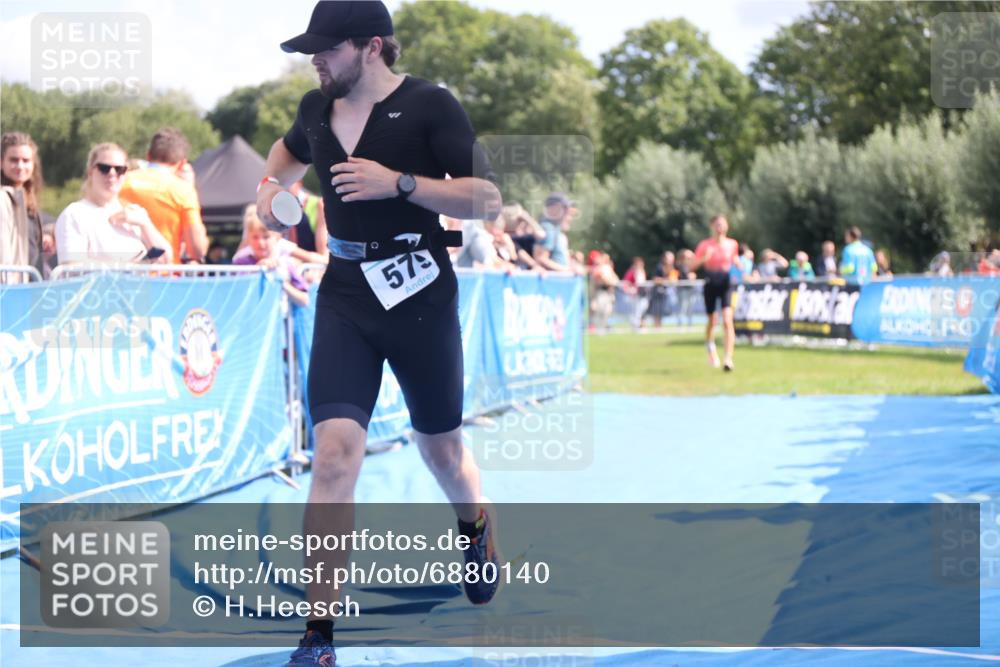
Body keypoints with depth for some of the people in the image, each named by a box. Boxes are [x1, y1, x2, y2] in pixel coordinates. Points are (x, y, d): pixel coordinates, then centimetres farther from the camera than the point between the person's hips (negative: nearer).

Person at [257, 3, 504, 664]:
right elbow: (292, 149, 31)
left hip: (420, 298, -3)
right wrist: (273, 183, 10)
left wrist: (399, 183, -21)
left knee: (441, 449, 16)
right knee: (335, 455, -14)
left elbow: (488, 200, -12)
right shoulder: (317, 106, 6)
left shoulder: (430, 105, -9)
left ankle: (477, 525, 53)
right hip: (345, 301, 3)